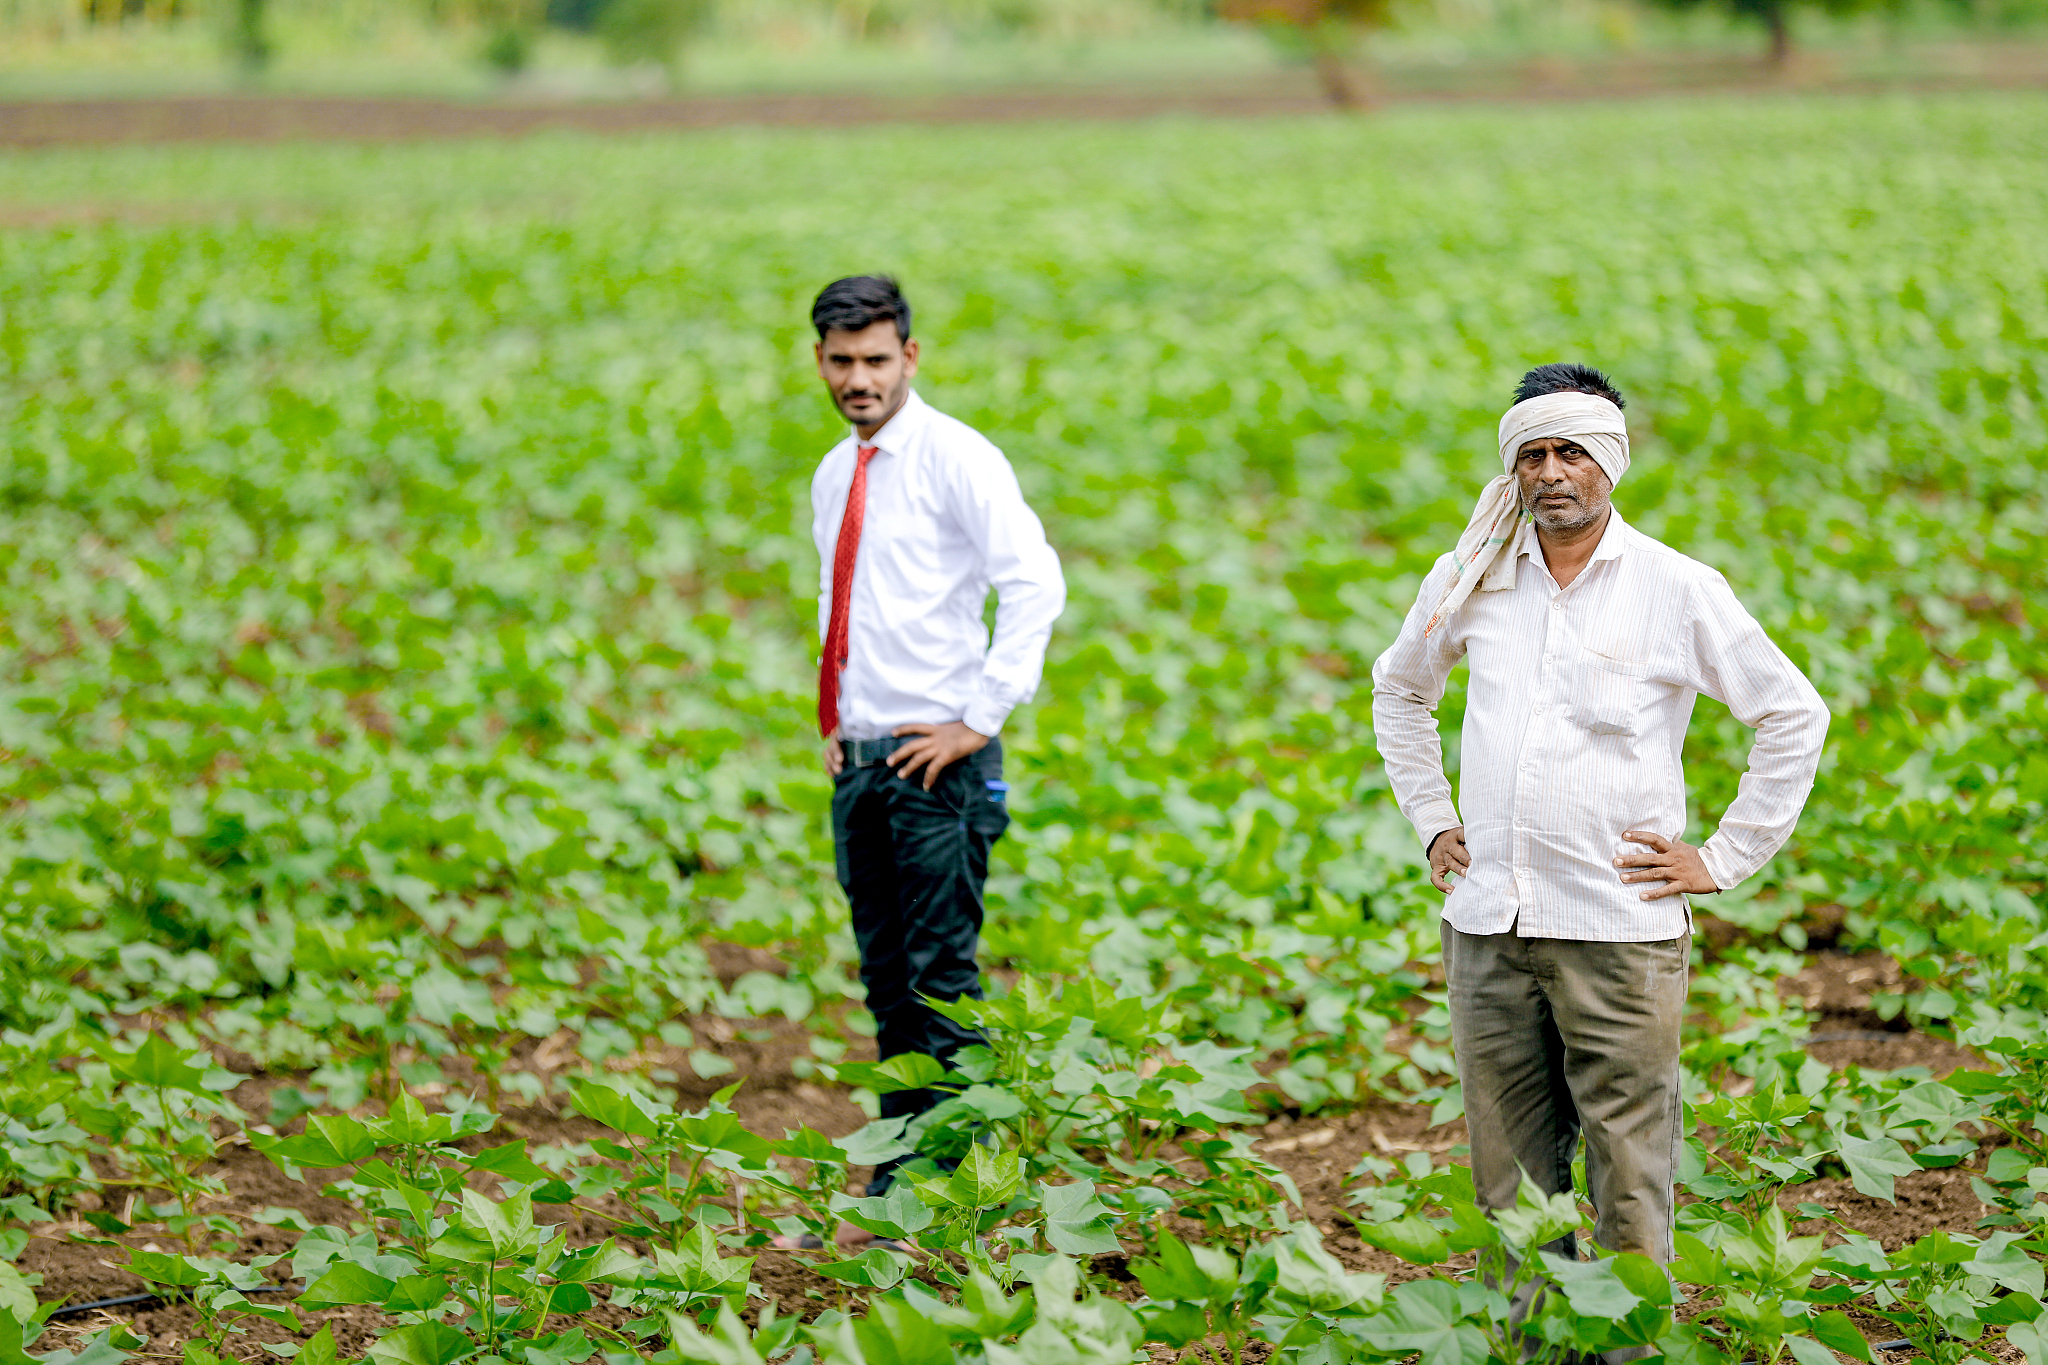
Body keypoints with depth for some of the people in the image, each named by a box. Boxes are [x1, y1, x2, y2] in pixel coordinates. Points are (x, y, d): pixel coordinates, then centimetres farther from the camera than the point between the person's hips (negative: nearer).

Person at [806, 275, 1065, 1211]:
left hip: (937, 757, -7)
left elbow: (1035, 584, -19)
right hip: (858, 758, 7)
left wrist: (980, 719, -19)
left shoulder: (955, 459, -9)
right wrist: (833, 722, 17)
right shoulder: (834, 476, 14)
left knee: (942, 979, -8)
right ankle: (895, 1190, 15)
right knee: (888, 982, 10)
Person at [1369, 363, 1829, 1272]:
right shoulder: (1470, 579, 8)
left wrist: (1724, 861, 1)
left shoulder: (1678, 590, -2)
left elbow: (1795, 717, 4)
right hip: (1488, 924, 3)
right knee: (1508, 1176, 9)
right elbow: (1398, 689, 27)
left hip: (1621, 931, -3)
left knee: (1629, 1185, -4)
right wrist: (1431, 821, 17)